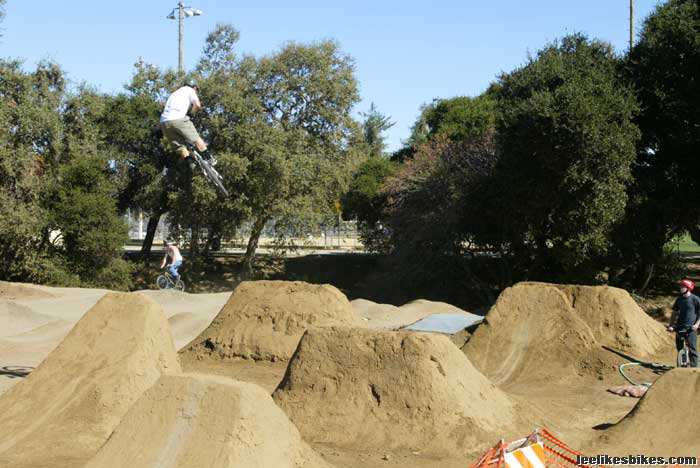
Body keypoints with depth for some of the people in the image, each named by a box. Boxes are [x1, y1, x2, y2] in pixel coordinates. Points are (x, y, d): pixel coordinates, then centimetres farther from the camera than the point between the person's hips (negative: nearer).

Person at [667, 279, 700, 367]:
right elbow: (675, 313, 15)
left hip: (691, 328, -5)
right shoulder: (679, 299, 9)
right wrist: (670, 325, 7)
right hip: (680, 327, 5)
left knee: (692, 348, -10)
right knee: (679, 348, 8)